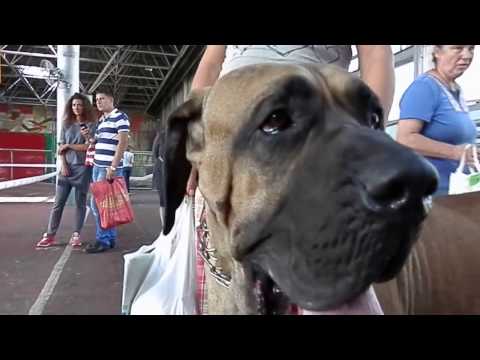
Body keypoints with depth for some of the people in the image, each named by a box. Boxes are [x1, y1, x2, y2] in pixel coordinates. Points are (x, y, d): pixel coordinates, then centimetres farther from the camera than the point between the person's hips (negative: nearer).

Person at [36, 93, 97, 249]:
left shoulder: (90, 125, 0)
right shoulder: (66, 124, 11)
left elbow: (88, 146, -8)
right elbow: (61, 147, 7)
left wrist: (68, 145, -3)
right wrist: (63, 165, -5)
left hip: (83, 168, -3)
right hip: (67, 167, 3)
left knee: (80, 203, 4)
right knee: (58, 202, 3)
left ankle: (76, 235, 11)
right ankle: (50, 235, 8)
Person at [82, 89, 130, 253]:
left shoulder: (120, 117, -7)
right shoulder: (101, 120, 19)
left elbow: (123, 143, -15)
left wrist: (113, 167, -20)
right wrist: (89, 137, 5)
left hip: (110, 167, -8)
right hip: (97, 166, 8)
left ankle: (103, 240, 4)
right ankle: (110, 238, 19)